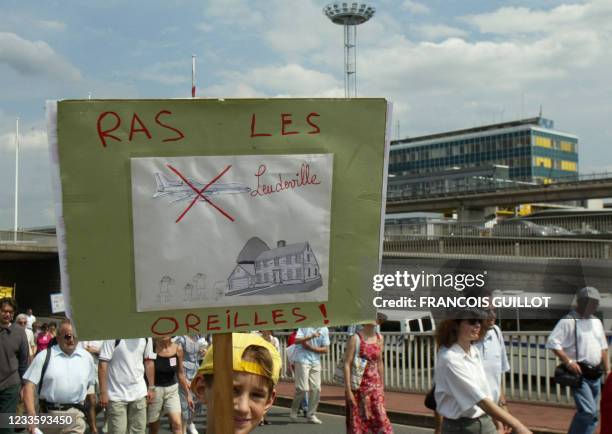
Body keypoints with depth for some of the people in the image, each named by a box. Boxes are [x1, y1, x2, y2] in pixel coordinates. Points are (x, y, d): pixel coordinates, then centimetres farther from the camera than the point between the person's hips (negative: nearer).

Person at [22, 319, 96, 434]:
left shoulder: (87, 357, 6)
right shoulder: (44, 356, -3)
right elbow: (29, 386, -7)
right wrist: (31, 416, -17)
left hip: (76, 415, 0)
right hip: (48, 414, 0)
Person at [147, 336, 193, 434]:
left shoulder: (177, 349, -4)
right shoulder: (152, 347, -13)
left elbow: (180, 374, 7)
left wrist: (188, 394, 10)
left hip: (172, 390, 2)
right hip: (154, 390, -2)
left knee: (177, 424, -11)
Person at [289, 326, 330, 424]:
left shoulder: (324, 329, 5)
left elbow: (325, 349, 3)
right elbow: (297, 341, -15)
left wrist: (311, 348, -10)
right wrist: (311, 336, -26)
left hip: (316, 362, 4)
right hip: (302, 360, -4)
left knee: (316, 389, 0)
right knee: (303, 389, -8)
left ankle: (311, 415, 13)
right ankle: (293, 411, 13)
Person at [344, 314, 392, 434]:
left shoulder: (379, 338, 6)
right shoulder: (356, 338, -10)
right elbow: (347, 364, -13)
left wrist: (382, 386, 15)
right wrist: (348, 390, -17)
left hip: (375, 385, 4)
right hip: (359, 385, -4)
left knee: (381, 419, 1)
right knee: (357, 422, 4)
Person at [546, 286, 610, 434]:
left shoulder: (596, 322, 15)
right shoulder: (568, 321, -9)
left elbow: (603, 347, 23)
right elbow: (552, 342, -16)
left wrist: (607, 369, 18)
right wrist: (568, 361, -20)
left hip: (595, 375, 8)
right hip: (579, 374, -8)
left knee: (593, 414, 11)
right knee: (588, 411, -18)